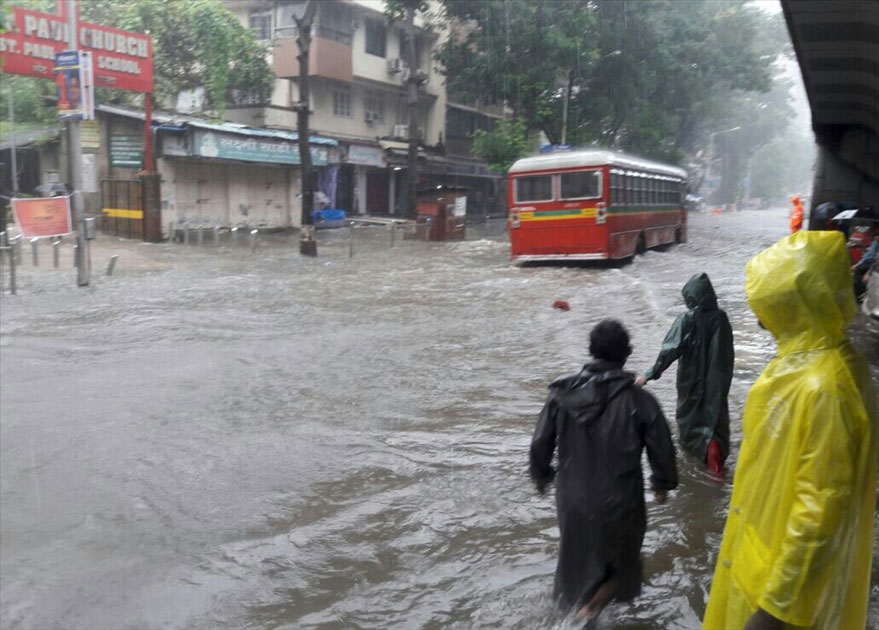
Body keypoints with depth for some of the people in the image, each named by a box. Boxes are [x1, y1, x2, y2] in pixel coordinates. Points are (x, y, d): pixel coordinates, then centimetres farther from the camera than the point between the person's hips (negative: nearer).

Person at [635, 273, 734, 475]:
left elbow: (671, 350, -22)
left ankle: (703, 442, -6)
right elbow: (729, 352, 7)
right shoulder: (721, 318, -3)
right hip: (717, 379, 3)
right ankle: (715, 442, -17)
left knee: (689, 413, 17)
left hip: (692, 379, -3)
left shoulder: (687, 320, -16)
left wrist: (651, 374, -19)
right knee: (716, 415, 10)